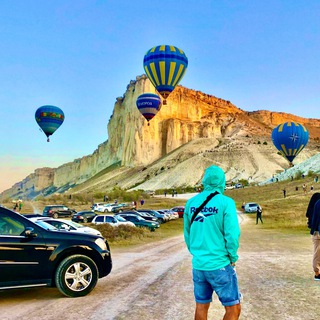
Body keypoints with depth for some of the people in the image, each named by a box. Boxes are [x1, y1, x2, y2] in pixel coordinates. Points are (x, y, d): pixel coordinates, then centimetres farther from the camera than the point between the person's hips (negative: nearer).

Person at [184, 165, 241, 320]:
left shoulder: (191, 202, 2)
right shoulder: (226, 202, -13)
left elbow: (187, 234, 9)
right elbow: (232, 235, -16)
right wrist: (233, 258, 0)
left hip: (198, 265, 5)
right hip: (219, 265, -5)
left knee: (201, 306, 17)